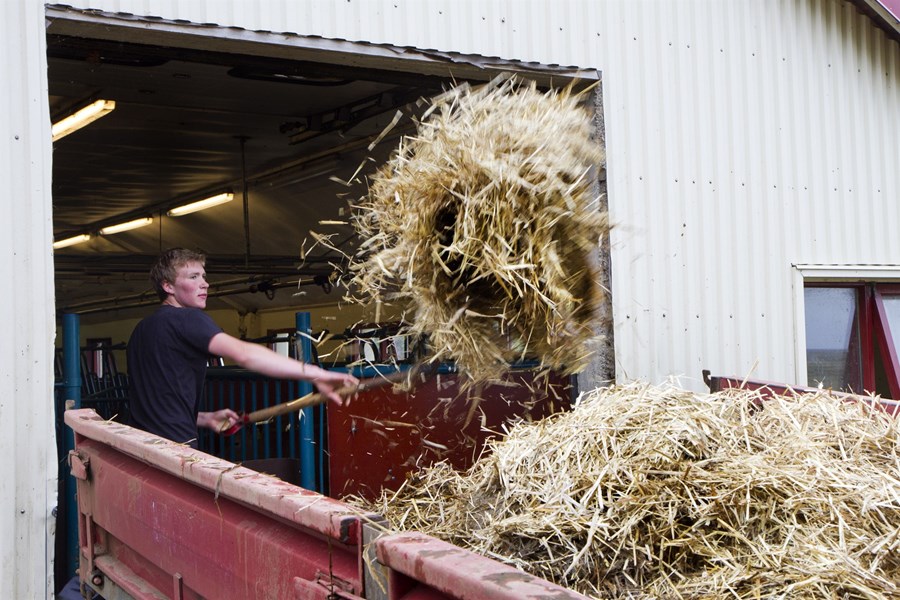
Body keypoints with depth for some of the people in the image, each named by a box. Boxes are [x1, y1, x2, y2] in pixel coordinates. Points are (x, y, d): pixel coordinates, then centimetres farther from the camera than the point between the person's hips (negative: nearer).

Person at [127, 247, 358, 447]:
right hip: (176, 446, -10)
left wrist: (205, 418, 15)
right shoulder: (187, 319, -12)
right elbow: (243, 354, -28)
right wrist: (315, 374, -33)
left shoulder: (142, 330, 17)